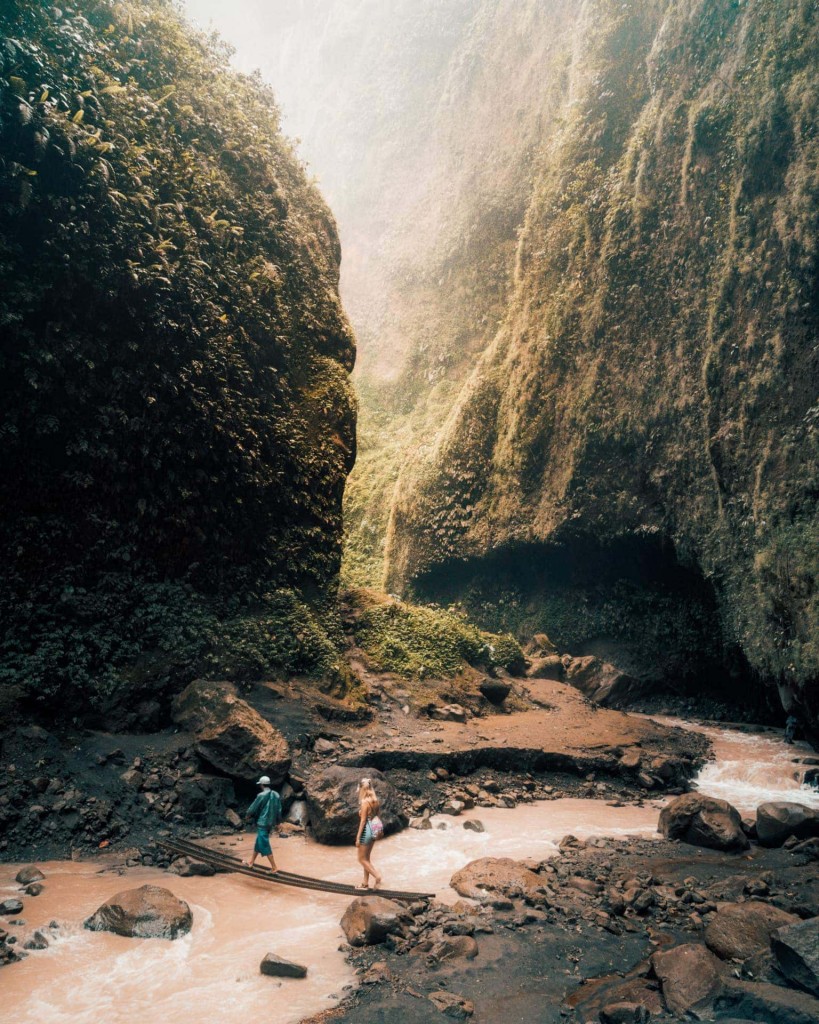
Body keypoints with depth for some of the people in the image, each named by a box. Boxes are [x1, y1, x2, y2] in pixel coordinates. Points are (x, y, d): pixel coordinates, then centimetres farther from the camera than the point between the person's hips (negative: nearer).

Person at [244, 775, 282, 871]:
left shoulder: (261, 795, -18)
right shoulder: (276, 795, 3)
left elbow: (253, 808, -8)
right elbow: (279, 810, 8)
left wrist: (248, 815, 13)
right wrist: (277, 821, 20)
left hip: (262, 823, -8)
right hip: (271, 823, 8)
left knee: (264, 845, -1)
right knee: (258, 842, 22)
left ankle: (274, 867, -1)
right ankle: (251, 862, 35)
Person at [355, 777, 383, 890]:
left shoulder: (364, 802, -20)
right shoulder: (375, 800, 1)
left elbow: (363, 820, -19)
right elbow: (378, 814, 7)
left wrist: (358, 837, -13)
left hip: (366, 830, -8)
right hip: (374, 829, 8)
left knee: (362, 859, 8)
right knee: (366, 858, 19)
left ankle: (377, 876, -3)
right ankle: (365, 883, 26)